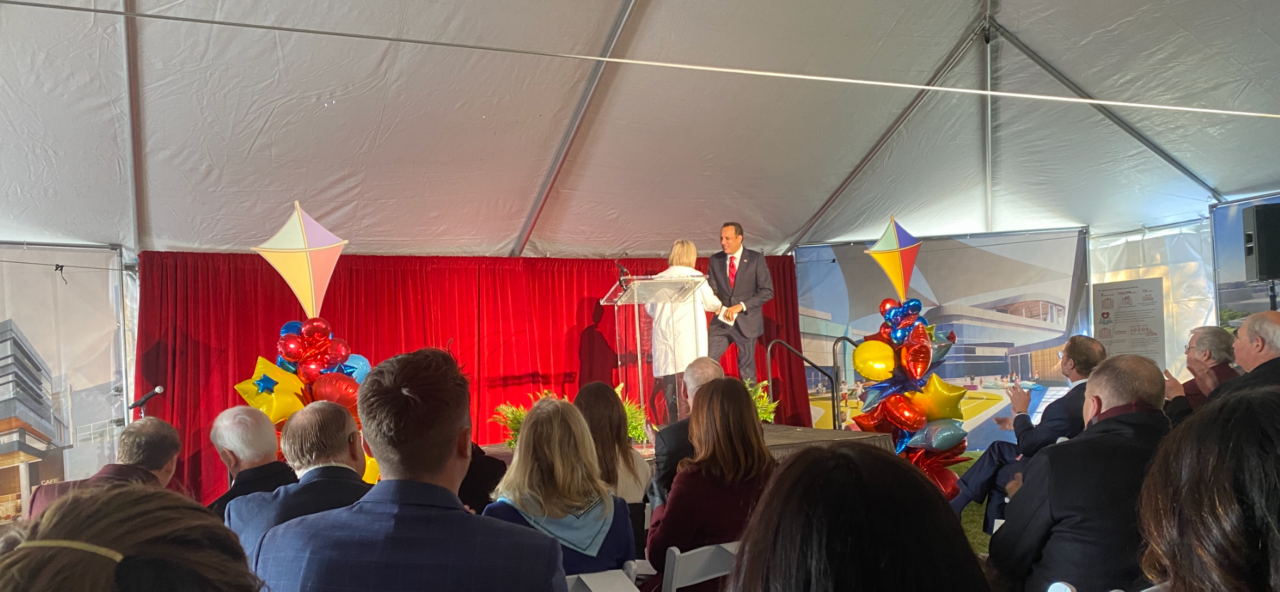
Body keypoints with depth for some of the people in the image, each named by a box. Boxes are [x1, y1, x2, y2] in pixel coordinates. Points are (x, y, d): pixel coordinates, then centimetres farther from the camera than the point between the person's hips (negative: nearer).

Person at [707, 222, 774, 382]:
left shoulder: (756, 259, -4)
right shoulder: (715, 260, 6)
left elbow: (767, 291, -8)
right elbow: (711, 290, 7)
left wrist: (740, 306, -17)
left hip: (746, 321, -3)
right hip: (721, 321, 3)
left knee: (747, 370, 6)